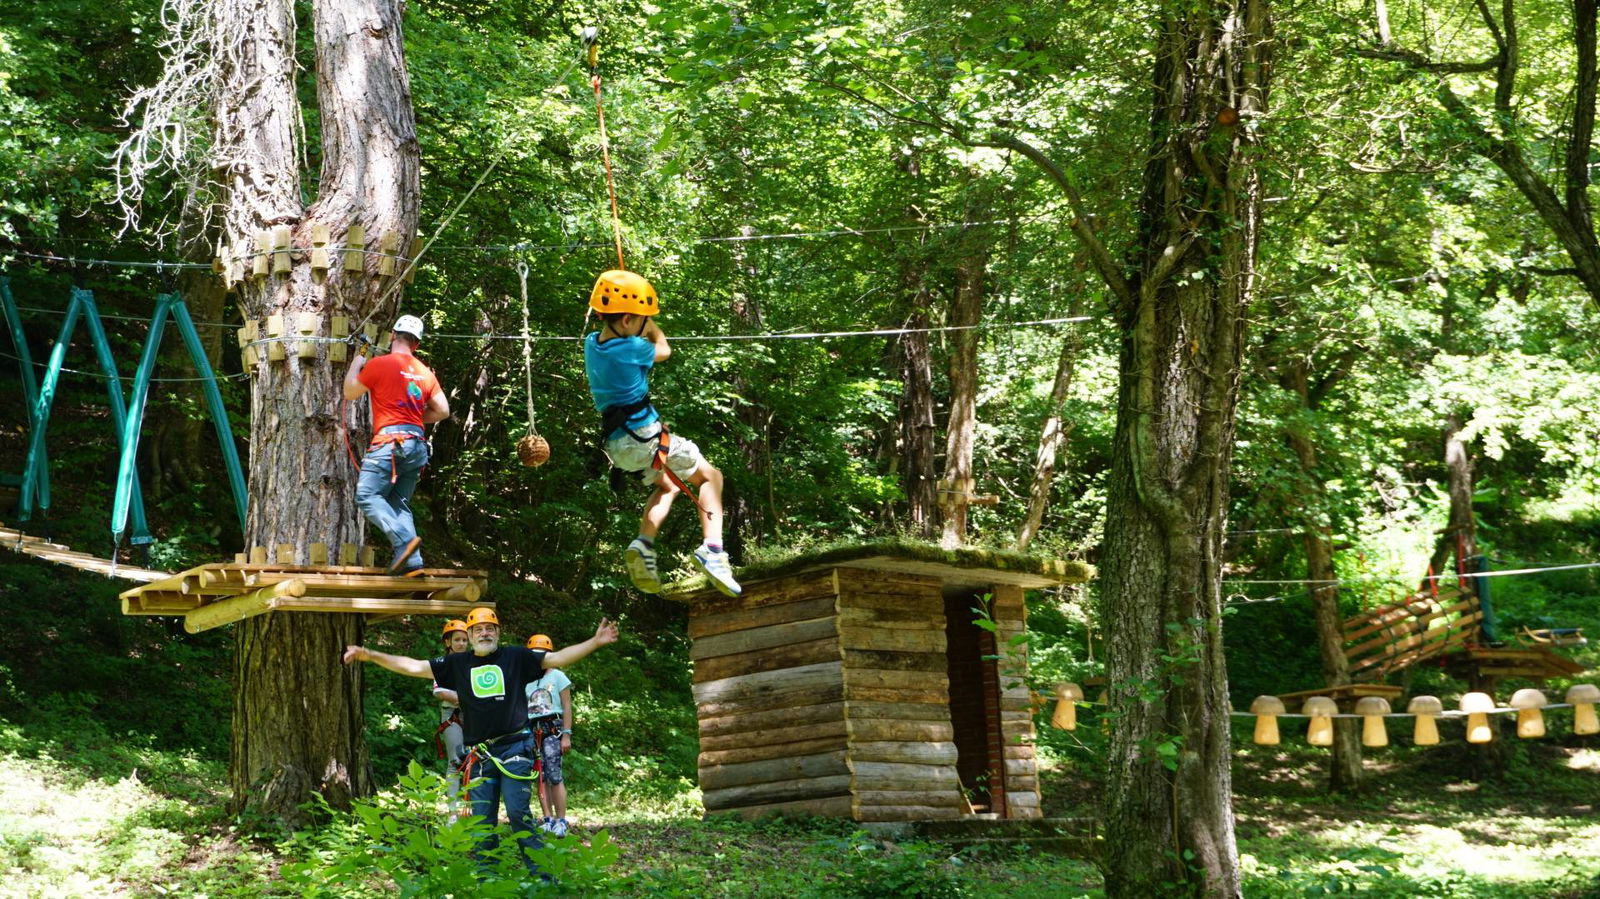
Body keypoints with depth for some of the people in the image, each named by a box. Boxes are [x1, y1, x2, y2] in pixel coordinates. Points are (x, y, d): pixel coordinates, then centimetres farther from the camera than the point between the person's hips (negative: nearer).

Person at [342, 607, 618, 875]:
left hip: (514, 749, -4)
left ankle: (541, 874, -8)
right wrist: (370, 655, 2)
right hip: (480, 754, 4)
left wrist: (594, 642, -14)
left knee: (518, 813, -12)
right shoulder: (457, 664, 10)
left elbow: (558, 658, -2)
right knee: (482, 820, 5)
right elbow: (414, 667, 9)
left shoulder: (516, 657, 3)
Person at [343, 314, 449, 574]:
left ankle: (403, 539, -26)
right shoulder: (425, 372, 16)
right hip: (418, 443, 7)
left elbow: (350, 392, 10)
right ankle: (412, 562, -4)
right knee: (399, 503, 10)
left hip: (390, 440, -7)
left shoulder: (380, 364, -1)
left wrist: (357, 360, 24)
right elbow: (443, 411, 14)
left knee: (367, 495, -6)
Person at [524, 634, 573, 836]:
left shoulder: (557, 676, 5)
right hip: (532, 730, 4)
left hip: (553, 729, -4)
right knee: (540, 776, 1)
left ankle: (561, 821, -9)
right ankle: (548, 819, 5)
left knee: (554, 774, -12)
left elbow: (567, 707, 1)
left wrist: (566, 734, -7)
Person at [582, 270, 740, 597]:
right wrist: (650, 324, 22)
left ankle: (643, 545, 7)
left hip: (617, 445, 8)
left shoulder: (591, 343, 5)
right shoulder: (631, 348, -15)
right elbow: (663, 350, 8)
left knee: (667, 486, 30)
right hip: (645, 436, -8)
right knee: (710, 476, 9)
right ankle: (712, 548, -11)